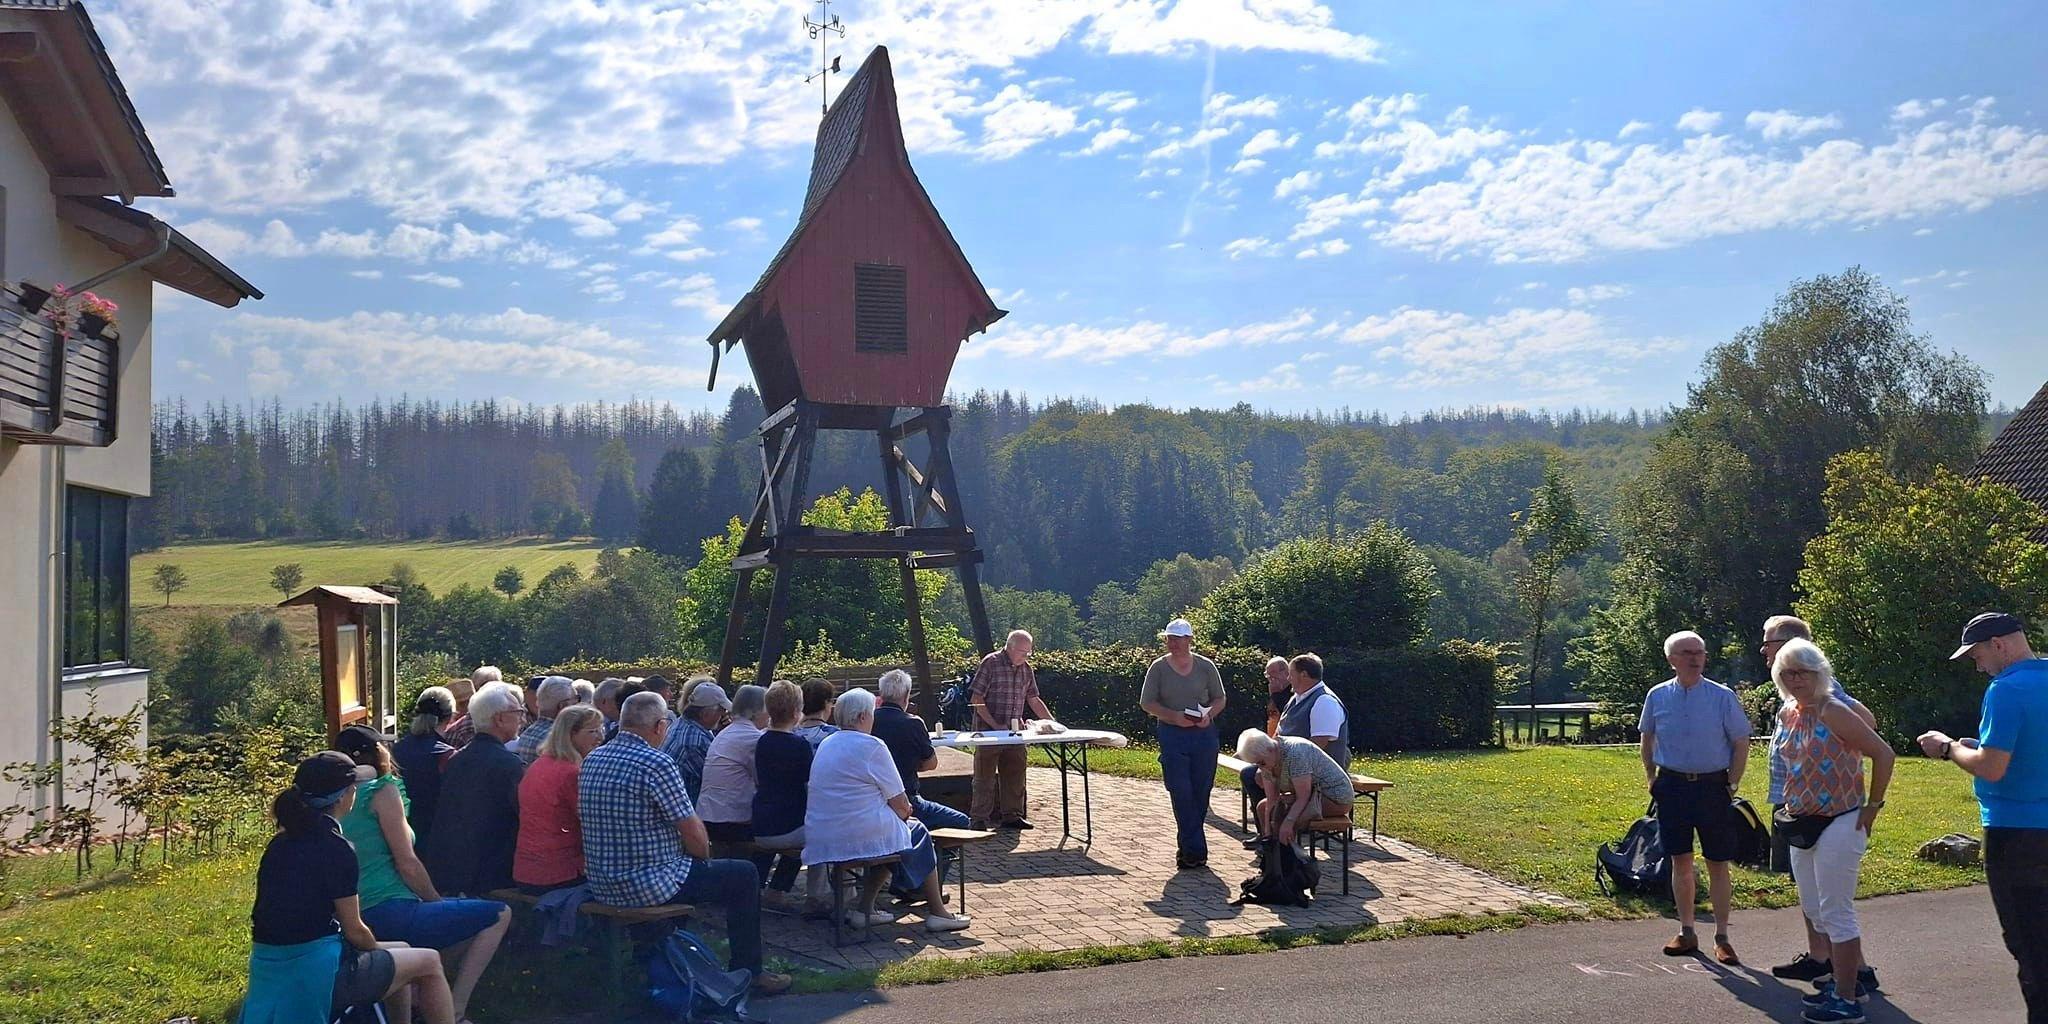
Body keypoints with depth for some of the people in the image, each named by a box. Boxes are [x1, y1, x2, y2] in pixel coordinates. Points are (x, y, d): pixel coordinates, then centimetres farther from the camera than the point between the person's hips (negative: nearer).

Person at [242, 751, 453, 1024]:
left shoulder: (280, 844, 9)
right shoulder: (336, 849, -15)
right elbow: (354, 931, -9)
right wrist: (377, 949, 13)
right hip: (318, 971, -8)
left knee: (401, 952, 26)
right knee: (429, 962, 9)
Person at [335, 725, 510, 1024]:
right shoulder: (382, 790, -8)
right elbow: (407, 864, -13)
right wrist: (437, 903, 3)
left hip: (358, 918, 9)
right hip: (391, 913, -9)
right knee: (499, 915, 2)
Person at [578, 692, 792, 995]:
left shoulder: (592, 760, 4)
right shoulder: (657, 764, -20)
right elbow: (693, 833, -17)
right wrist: (704, 855, 7)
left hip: (601, 885, 8)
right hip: (647, 885, -8)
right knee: (744, 875, 8)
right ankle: (747, 973, 17)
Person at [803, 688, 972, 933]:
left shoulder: (825, 745, 13)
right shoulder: (872, 747, -12)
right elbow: (900, 804, -9)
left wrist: (900, 813, 20)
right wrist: (905, 813, 14)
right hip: (859, 836, -7)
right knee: (918, 832, 16)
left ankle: (864, 908, 23)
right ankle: (937, 913, 17)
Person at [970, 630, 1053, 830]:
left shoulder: (1026, 669, 9)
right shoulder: (991, 663, -11)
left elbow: (1034, 700, 17)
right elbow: (976, 699, -13)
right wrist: (995, 725, -17)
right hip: (988, 730, -6)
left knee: (1015, 774, 10)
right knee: (985, 776, -1)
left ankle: (1011, 815, 21)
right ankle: (980, 819, 4)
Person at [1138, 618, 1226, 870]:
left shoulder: (1205, 666, 4)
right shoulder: (1159, 667, 2)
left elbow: (1220, 698, 11)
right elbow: (1147, 702, 1)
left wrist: (1209, 714, -11)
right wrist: (1174, 717, -14)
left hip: (1204, 734, 2)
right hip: (1172, 736, -2)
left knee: (1201, 792, 4)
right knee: (1181, 792, -9)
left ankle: (1187, 847, 19)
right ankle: (1195, 849, -4)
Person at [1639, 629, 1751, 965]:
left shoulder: (1722, 697, -5)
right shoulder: (1657, 696, 1)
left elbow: (1741, 742, 1)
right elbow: (1647, 741, 15)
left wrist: (1732, 785, -2)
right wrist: (1651, 779, 11)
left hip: (1712, 786, -2)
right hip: (1672, 785, 2)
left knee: (1718, 864, 4)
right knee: (1680, 861, 9)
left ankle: (1722, 937, 14)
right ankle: (1686, 932, 20)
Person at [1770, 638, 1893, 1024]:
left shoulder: (1833, 712, -16)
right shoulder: (1787, 714, 7)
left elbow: (1883, 753, -16)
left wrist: (1872, 807, -13)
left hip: (1838, 825, -9)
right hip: (1802, 825, 9)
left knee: (1835, 913, -4)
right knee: (1815, 910, 16)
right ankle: (1852, 980, 31)